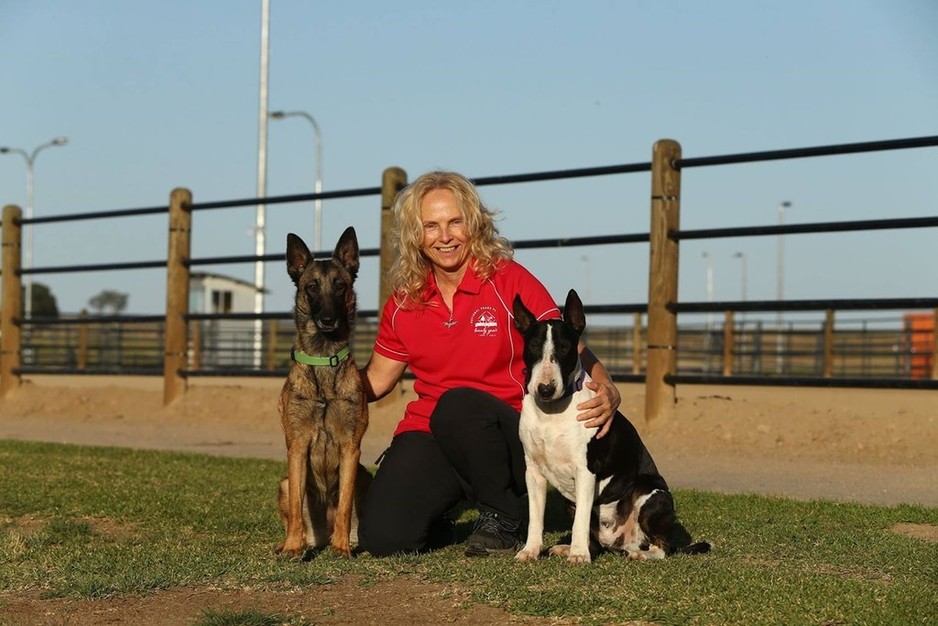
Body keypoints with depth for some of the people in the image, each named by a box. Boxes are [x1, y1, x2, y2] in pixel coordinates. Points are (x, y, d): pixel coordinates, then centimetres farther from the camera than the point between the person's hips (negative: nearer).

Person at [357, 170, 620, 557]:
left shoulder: (509, 281, -6)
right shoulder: (404, 301, 7)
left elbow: (571, 351, -9)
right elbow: (375, 381, 17)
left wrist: (606, 392, -29)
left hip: (507, 435, -3)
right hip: (427, 434, 3)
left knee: (459, 403, -37)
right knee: (382, 539, -20)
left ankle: (505, 520, -12)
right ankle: (435, 524, 19)